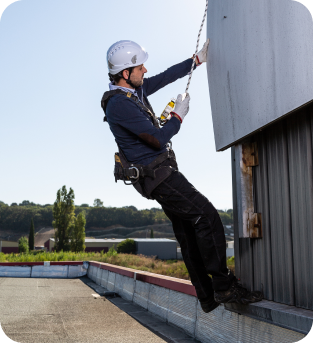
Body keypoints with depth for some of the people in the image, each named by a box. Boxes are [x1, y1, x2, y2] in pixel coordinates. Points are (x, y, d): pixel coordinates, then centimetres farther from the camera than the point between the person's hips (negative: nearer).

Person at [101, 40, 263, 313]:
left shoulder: (135, 89, 9)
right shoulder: (119, 104, -21)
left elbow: (166, 77, 23)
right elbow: (158, 138, -22)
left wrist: (198, 59, 24)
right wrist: (179, 115, -6)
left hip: (160, 172, 10)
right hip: (156, 174, -10)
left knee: (187, 231, 10)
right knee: (207, 216, -14)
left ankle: (208, 297, 17)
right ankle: (224, 286, -8)